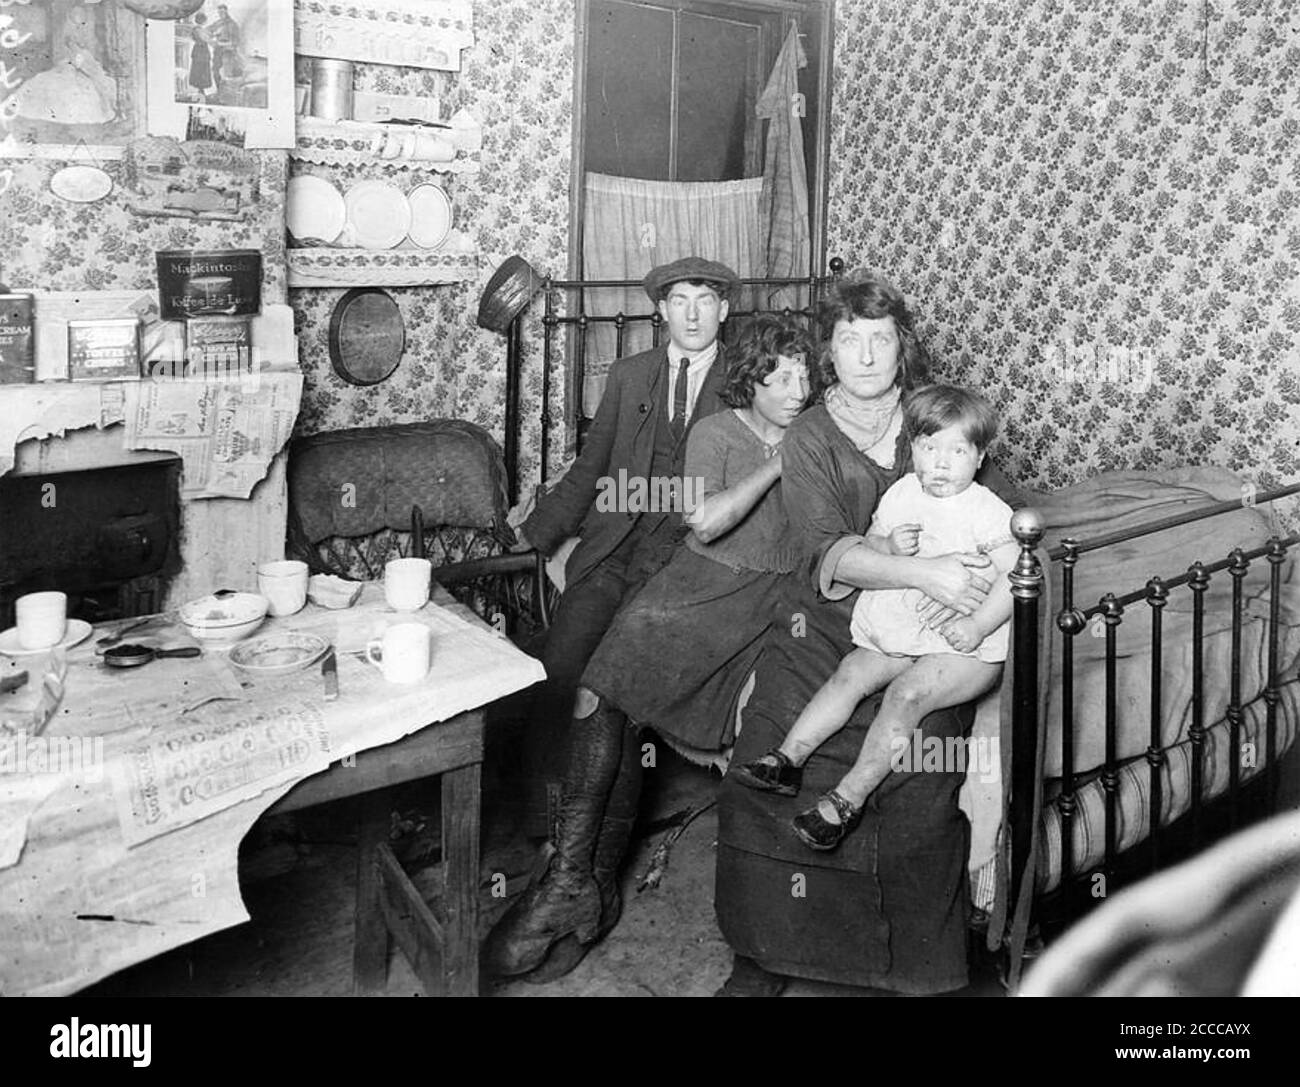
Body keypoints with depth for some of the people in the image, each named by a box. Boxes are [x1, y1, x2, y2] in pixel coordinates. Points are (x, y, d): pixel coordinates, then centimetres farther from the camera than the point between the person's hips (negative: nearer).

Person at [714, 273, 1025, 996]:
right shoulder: (808, 440, 2)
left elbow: (1011, 514, 10)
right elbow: (830, 552, -12)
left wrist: (981, 570, -11)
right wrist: (922, 572, -27)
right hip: (825, 623, 0)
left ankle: (919, 968, -5)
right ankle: (764, 958, 0)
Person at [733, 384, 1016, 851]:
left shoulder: (988, 511, -9)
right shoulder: (901, 493, 7)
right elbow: (865, 547, 14)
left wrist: (978, 625, -23)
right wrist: (889, 545, -10)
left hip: (964, 645, -6)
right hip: (898, 628, 6)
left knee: (906, 692, -26)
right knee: (849, 674, -12)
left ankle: (848, 797, -27)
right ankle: (787, 758, -12)